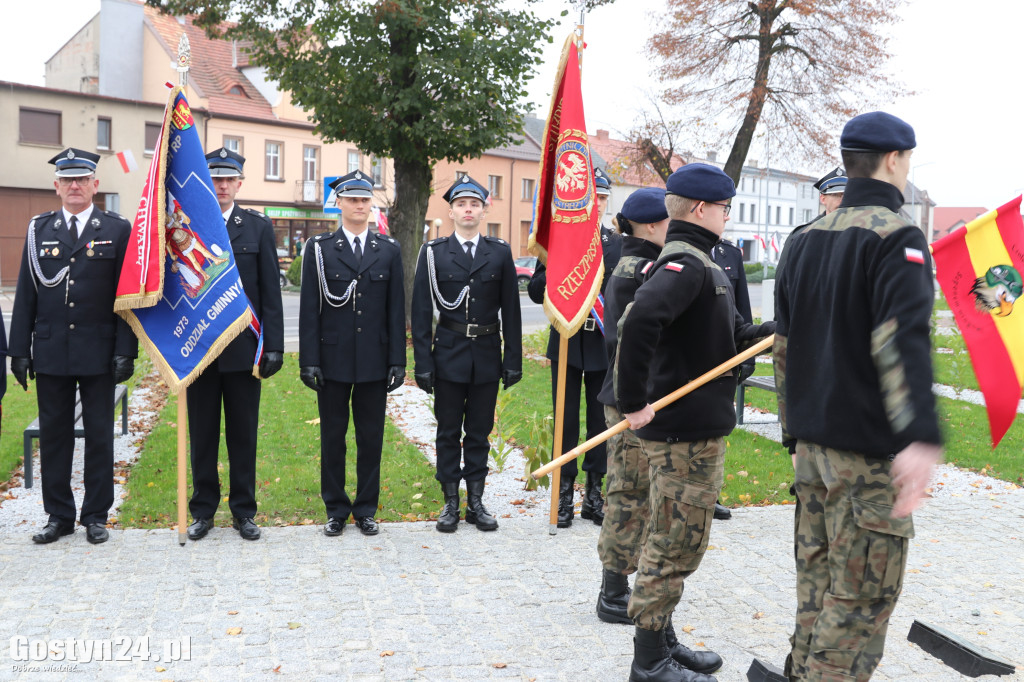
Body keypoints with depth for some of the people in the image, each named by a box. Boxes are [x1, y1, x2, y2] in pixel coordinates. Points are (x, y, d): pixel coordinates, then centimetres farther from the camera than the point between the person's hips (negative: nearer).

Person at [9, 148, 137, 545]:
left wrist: (126, 350, -8)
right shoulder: (40, 229, 8)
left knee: (100, 434, 5)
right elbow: (26, 294, 7)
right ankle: (58, 515, 20)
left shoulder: (117, 230, 1)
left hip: (98, 353, -2)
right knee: (53, 434, 8)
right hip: (50, 352, 2)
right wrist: (19, 350, 2)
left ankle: (96, 515, 17)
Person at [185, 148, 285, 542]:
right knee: (202, 433, 9)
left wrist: (273, 346, -4)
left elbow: (270, 291, 2)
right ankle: (203, 510, 21)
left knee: (243, 434, 7)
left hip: (244, 347, 0)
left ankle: (243, 511, 19)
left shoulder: (259, 226, 4)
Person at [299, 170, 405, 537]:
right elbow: (309, 309, -1)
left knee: (371, 437, 8)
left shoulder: (389, 249, 6)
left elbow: (396, 309, 5)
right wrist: (309, 361, -7)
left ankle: (366, 509, 20)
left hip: (374, 361, 1)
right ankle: (336, 510, 20)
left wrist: (398, 361, 0)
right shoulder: (319, 248, 1)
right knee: (333, 437, 7)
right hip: (333, 359, -1)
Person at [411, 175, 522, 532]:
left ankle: (476, 501, 19)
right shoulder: (433, 253, 1)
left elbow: (511, 310, 4)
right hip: (449, 355, -1)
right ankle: (451, 503, 17)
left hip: (487, 355, 1)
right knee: (448, 432, 7)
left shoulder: (500, 252, 4)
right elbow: (421, 312, -1)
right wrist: (422, 363, -7)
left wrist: (513, 360, 0)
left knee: (479, 432, 9)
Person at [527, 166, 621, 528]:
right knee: (566, 421, 4)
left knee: (601, 420, 7)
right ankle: (564, 494, 14)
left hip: (604, 344, 1)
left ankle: (594, 494, 18)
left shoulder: (620, 244, 7)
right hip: (567, 342, -1)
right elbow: (535, 291, -2)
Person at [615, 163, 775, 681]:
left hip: (696, 428, 10)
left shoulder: (695, 262, 16)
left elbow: (734, 336, 21)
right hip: (686, 430, -10)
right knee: (676, 543, -1)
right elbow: (641, 319, -37)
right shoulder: (687, 263, -18)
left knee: (674, 541, 19)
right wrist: (632, 402, -31)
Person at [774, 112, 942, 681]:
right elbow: (901, 339, -27)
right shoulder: (898, 236, -11)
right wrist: (921, 436, -35)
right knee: (862, 597, 1)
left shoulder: (808, 239, 13)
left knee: (817, 579, 18)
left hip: (813, 441, 8)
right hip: (869, 452, -8)